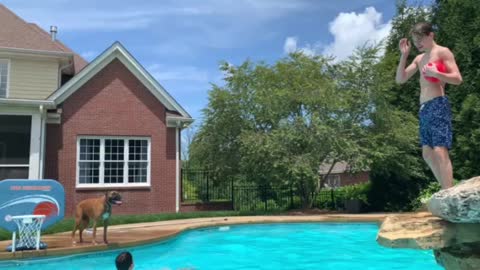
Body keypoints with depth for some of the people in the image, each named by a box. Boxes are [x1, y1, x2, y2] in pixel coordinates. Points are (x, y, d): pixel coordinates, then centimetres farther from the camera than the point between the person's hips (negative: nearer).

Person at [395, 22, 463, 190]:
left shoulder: (442, 52, 0)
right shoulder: (419, 59, 21)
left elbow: (457, 79, -7)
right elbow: (400, 79, 17)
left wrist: (436, 73, -22)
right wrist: (404, 55, 9)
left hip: (438, 105, -8)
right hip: (424, 109, 8)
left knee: (440, 151, -17)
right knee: (427, 153, 5)